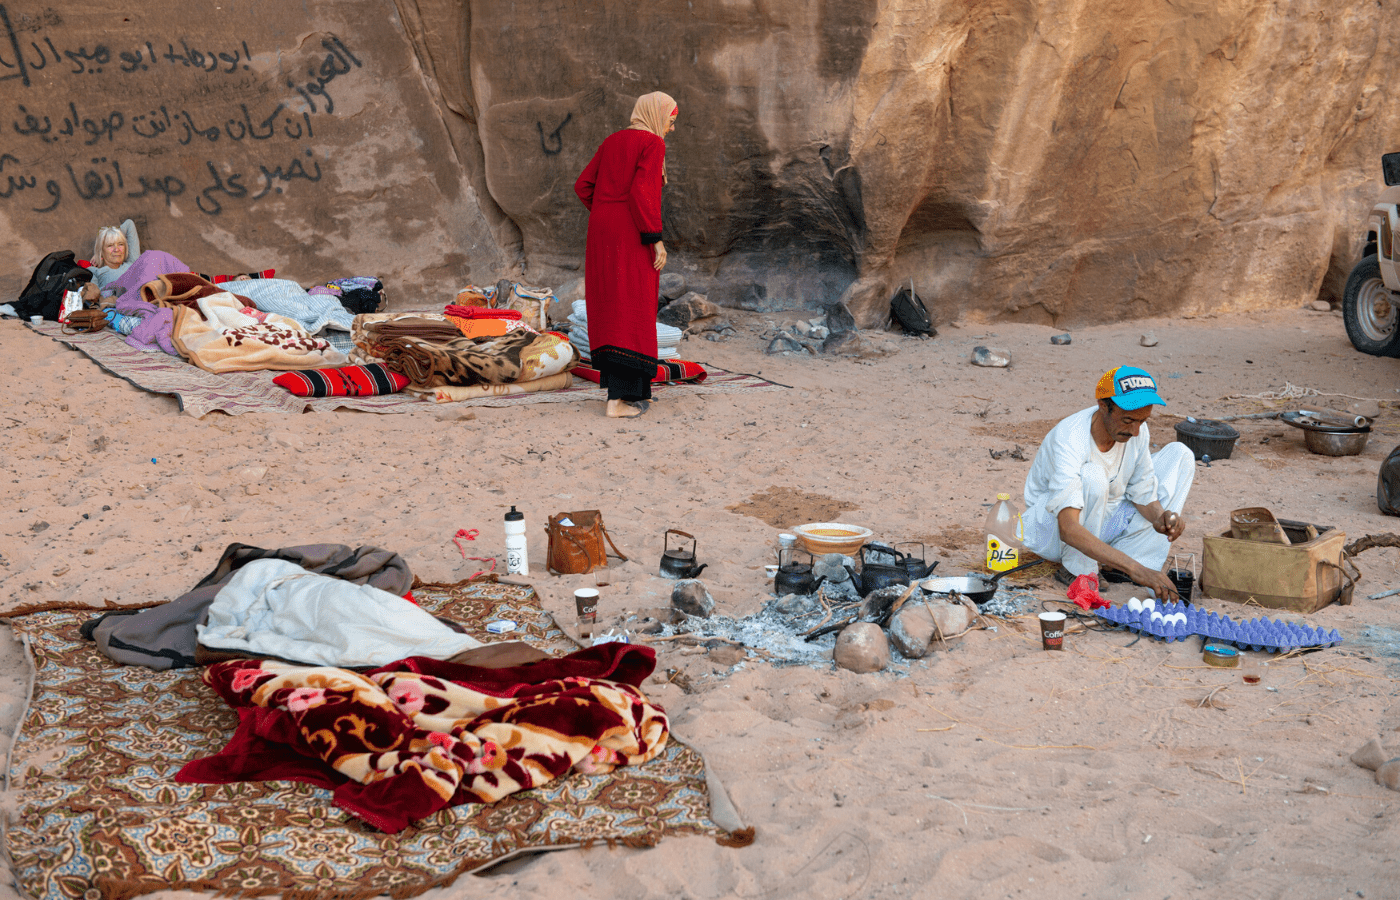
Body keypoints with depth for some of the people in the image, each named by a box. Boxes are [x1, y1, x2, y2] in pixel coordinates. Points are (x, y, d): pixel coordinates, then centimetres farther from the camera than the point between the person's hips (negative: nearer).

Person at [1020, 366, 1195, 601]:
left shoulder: (1136, 430, -13)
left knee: (1179, 454, -4)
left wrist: (1159, 517, -27)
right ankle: (1078, 570, -15)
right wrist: (1134, 569, -51)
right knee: (1092, 475, -38)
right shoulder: (1069, 441, -34)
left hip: (1101, 519, 7)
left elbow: (1143, 493, -2)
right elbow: (1068, 529, -44)